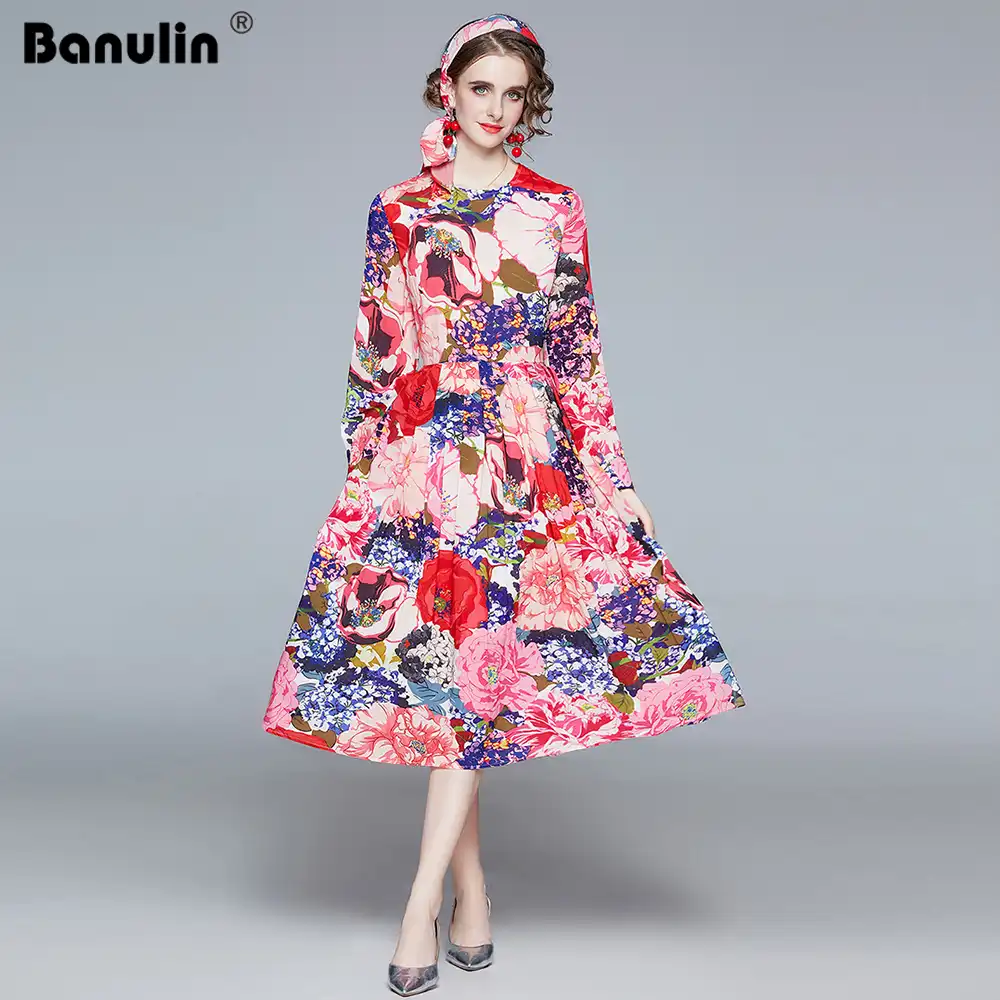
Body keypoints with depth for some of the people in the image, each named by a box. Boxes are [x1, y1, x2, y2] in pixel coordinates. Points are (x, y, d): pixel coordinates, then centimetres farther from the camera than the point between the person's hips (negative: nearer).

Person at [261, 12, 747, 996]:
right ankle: (471, 888, 14)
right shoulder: (397, 212, 9)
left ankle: (424, 901, -4)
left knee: (483, 656, -9)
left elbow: (579, 350, 9)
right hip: (424, 453, 0)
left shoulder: (556, 208, 10)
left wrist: (610, 472, 4)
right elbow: (373, 352, 8)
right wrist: (360, 471, 3)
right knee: (445, 655, 0)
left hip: (530, 454, 0)